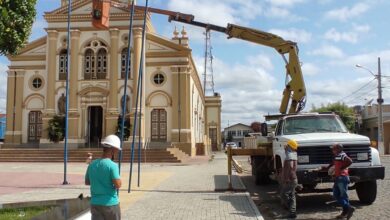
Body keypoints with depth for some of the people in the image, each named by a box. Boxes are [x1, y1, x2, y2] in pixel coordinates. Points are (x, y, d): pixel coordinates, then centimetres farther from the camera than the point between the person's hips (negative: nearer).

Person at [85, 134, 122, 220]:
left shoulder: (92, 164, 3)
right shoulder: (112, 165, -16)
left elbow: (87, 182, 16)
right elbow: (118, 185, -21)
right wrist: (119, 180, -1)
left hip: (95, 203, 5)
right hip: (110, 203, -4)